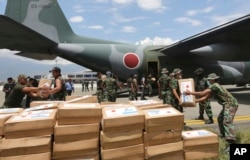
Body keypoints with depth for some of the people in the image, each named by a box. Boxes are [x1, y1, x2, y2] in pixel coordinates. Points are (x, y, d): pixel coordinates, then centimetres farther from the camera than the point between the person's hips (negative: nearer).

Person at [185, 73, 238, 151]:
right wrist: (194, 101, 13)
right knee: (220, 118, 23)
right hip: (228, 104, 11)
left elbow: (202, 93, -24)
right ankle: (224, 135, 35)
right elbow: (205, 97, 16)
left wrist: (190, 93, -14)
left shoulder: (214, 86, -16)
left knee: (227, 121, -22)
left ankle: (231, 142, -30)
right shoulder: (214, 87, 16)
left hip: (231, 104, -11)